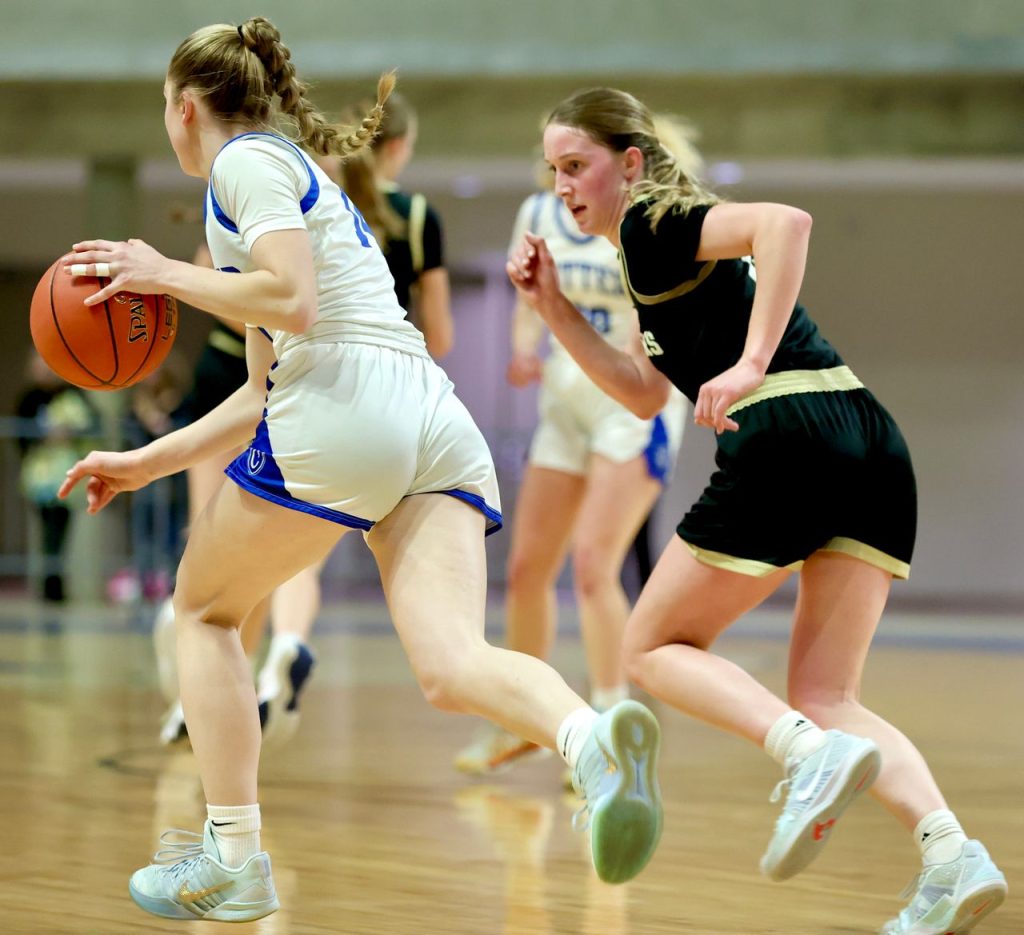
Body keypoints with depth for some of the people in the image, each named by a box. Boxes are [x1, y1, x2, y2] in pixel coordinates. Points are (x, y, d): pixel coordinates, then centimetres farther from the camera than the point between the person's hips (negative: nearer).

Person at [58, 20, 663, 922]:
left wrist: (165, 274, 1)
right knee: (450, 666, -12)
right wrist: (144, 461, 36)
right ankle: (593, 737, -43)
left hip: (344, 406, -7)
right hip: (439, 429, 7)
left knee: (203, 610, 16)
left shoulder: (246, 161, 5)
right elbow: (267, 389, 35)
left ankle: (234, 856, 11)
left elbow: (293, 301, -12)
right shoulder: (302, 177, 33)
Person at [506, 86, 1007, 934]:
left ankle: (812, 752, -18)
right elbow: (645, 394, 32)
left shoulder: (653, 225, -1)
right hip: (872, 443, 9)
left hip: (788, 436, -9)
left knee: (655, 648, 7)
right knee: (826, 698, 8)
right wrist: (554, 306, 25)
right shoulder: (653, 255, 27)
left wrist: (750, 364, -25)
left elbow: (785, 221, -19)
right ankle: (952, 852, -15)